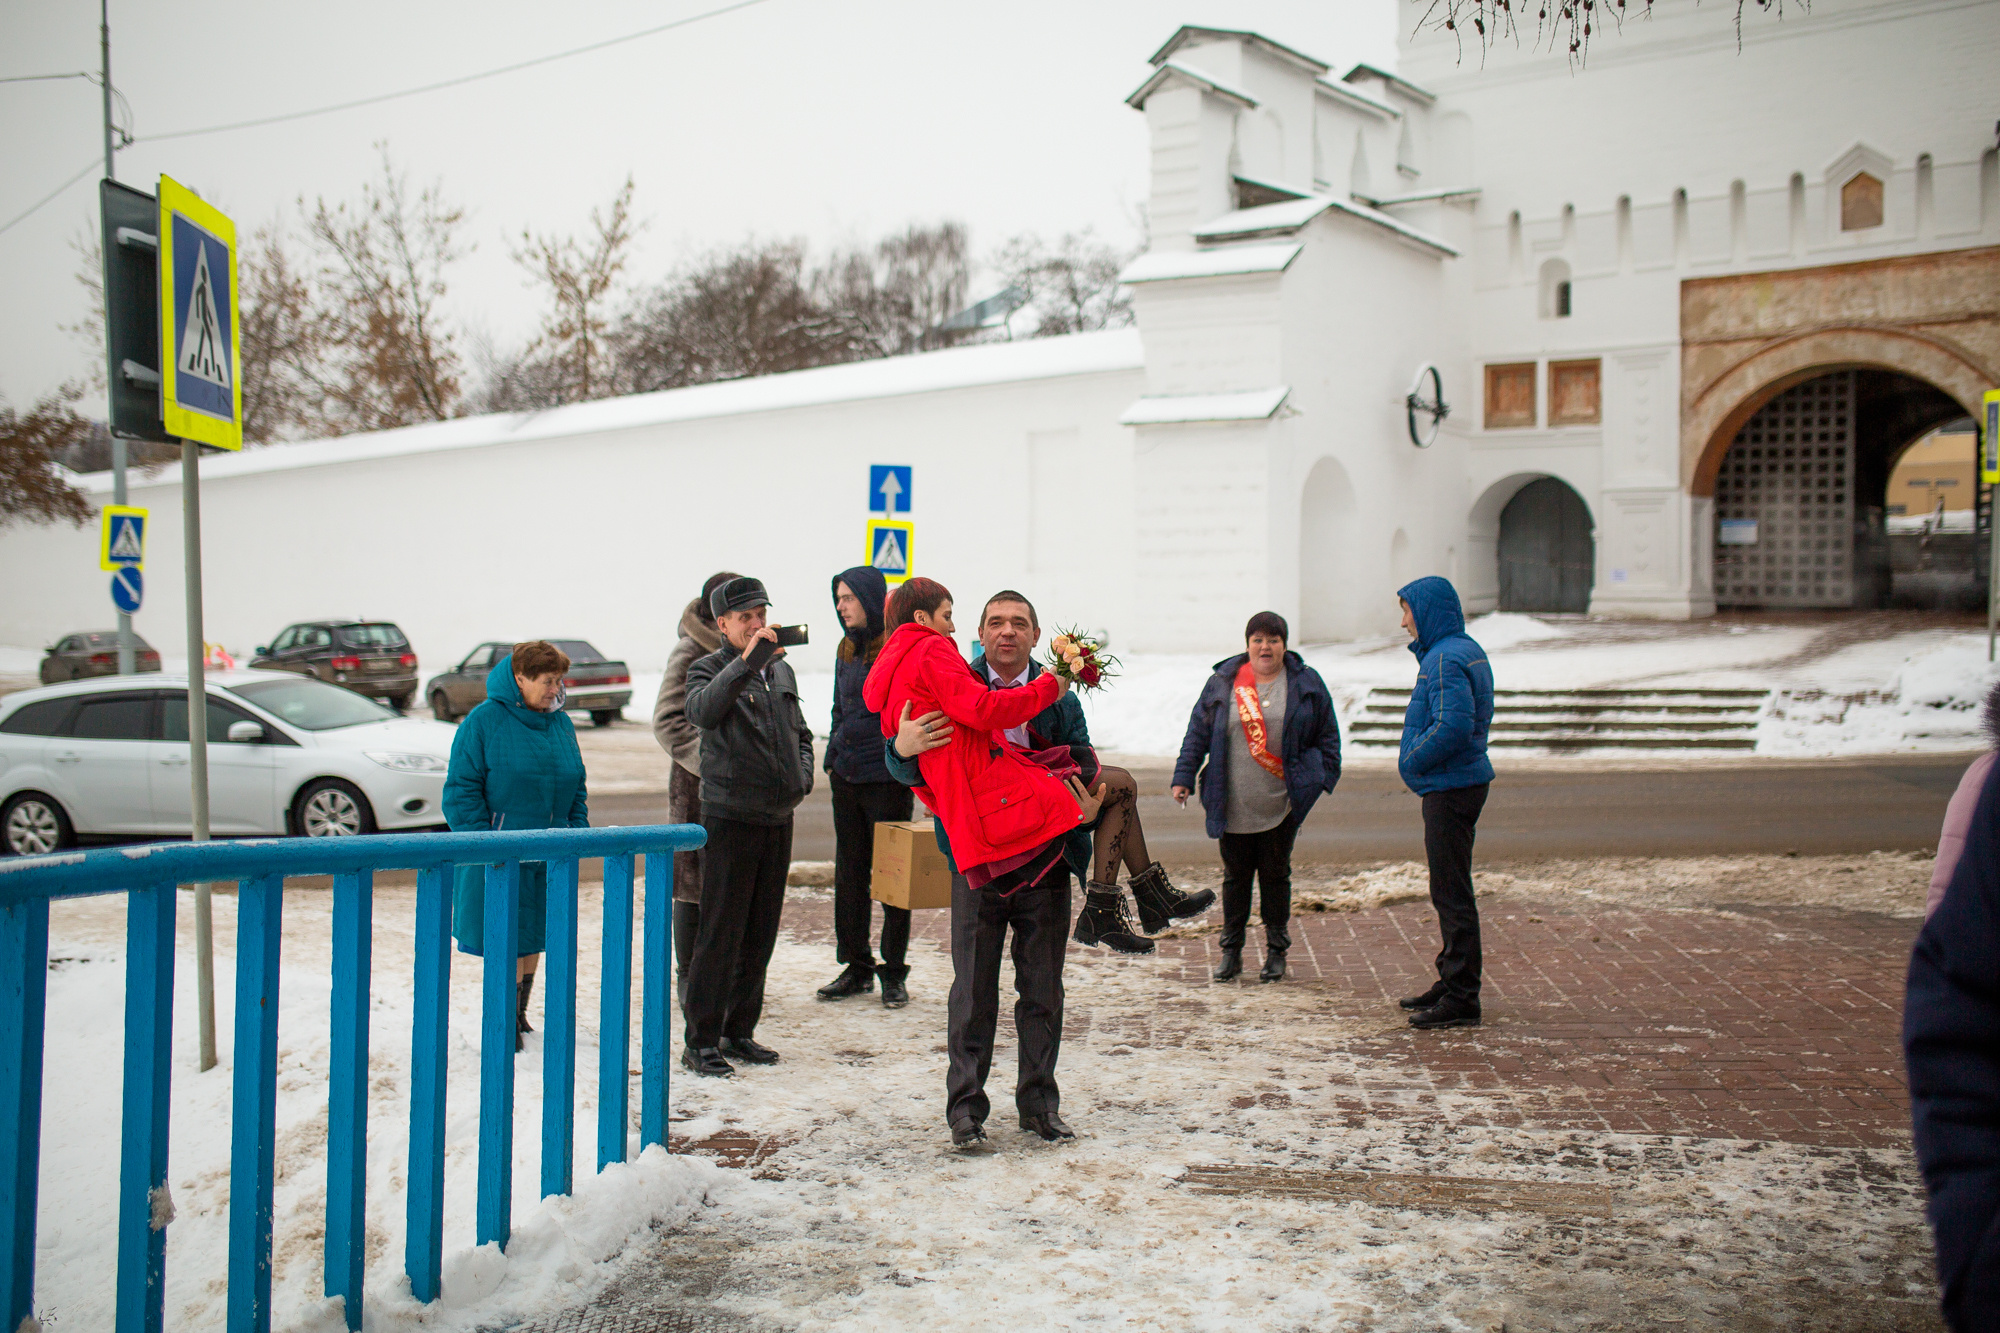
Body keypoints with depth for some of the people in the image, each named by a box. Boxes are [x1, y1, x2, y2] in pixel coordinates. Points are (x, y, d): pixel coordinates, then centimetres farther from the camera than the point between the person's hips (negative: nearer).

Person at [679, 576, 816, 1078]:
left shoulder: (782, 670, 14)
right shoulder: (710, 669, -5)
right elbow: (703, 711, -28)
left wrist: (803, 774, 9)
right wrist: (748, 660, -34)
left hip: (778, 817, 6)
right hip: (730, 816, -6)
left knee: (761, 935, 11)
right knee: (721, 934, -5)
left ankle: (739, 1031, 22)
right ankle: (700, 1040, 4)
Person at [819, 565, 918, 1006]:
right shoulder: (847, 651, 13)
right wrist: (832, 757, 14)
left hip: (888, 778, -7)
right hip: (846, 778, 7)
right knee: (849, 873, 9)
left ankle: (894, 972, 10)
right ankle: (856, 966, 19)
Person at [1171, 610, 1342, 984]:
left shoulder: (1306, 683, 3)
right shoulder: (1222, 682, 2)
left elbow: (1327, 735, 9)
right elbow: (1197, 732, 5)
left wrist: (1324, 776, 2)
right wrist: (1184, 777, 1)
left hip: (1282, 806, 0)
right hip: (1232, 806, 0)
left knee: (1276, 875, 8)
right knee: (1235, 876, 8)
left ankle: (1276, 952, 19)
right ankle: (1231, 951, 18)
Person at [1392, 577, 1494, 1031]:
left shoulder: (1445, 659, -17)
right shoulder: (1468, 650, 15)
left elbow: (1454, 724, -28)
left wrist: (1412, 760, -16)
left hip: (1450, 789, -11)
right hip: (1464, 782, 11)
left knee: (1452, 895, -6)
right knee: (1449, 892, 18)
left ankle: (1461, 1000, -2)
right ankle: (1451, 983, 27)